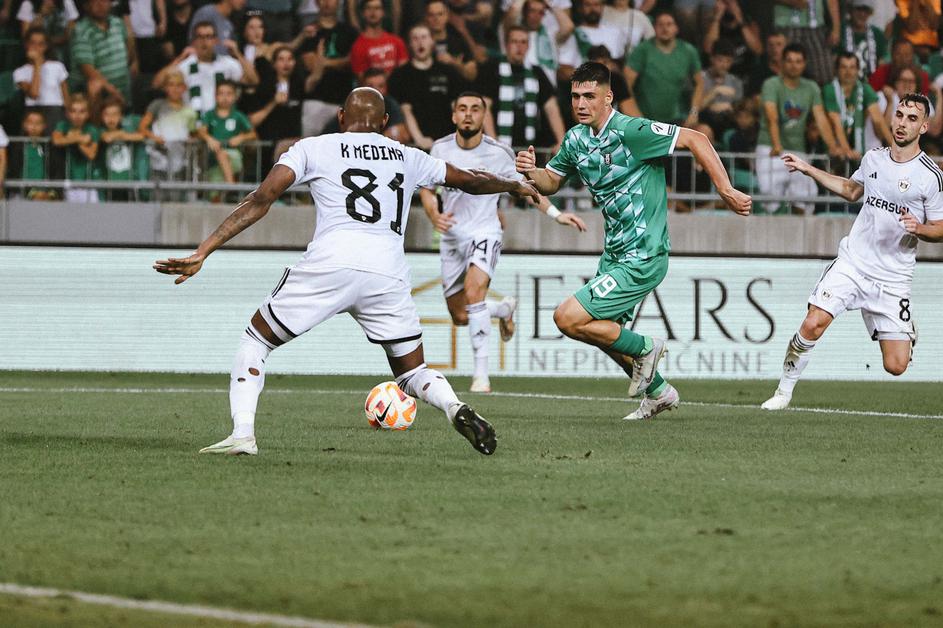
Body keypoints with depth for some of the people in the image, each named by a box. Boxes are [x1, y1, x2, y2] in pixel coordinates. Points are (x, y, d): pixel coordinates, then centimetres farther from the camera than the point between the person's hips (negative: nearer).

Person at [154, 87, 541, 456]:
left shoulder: (314, 148, 15)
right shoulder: (408, 157, 25)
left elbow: (261, 200, 5)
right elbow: (470, 180, 38)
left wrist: (202, 252, 3)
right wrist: (515, 186, 59)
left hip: (329, 263, -2)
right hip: (388, 271, 2)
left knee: (255, 342, 17)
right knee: (412, 372, 19)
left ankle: (242, 433, -2)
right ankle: (455, 408, -13)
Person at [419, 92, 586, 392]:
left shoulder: (498, 153, -6)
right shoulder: (441, 149, -1)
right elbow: (426, 188, 9)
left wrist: (556, 214, 0)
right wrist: (434, 216, -12)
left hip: (484, 232, -4)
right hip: (452, 236, 4)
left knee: (473, 291, -31)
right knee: (460, 317, 7)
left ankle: (481, 373, -28)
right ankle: (504, 308, 42)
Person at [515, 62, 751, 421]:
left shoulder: (629, 131, -20)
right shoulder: (576, 139, 4)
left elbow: (694, 139, -18)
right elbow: (551, 182, 17)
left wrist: (726, 191, -22)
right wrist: (532, 172, -6)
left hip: (641, 259, -9)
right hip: (614, 254, 9)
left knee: (567, 319, -14)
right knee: (607, 331, 22)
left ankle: (644, 348, 6)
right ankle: (659, 393, 41)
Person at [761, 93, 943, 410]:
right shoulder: (873, 158, 6)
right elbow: (852, 190, 27)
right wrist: (808, 169, 24)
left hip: (893, 278, -3)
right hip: (852, 262, 3)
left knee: (895, 367, -5)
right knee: (813, 324, -20)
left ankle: (908, 338, 32)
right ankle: (784, 391, -2)